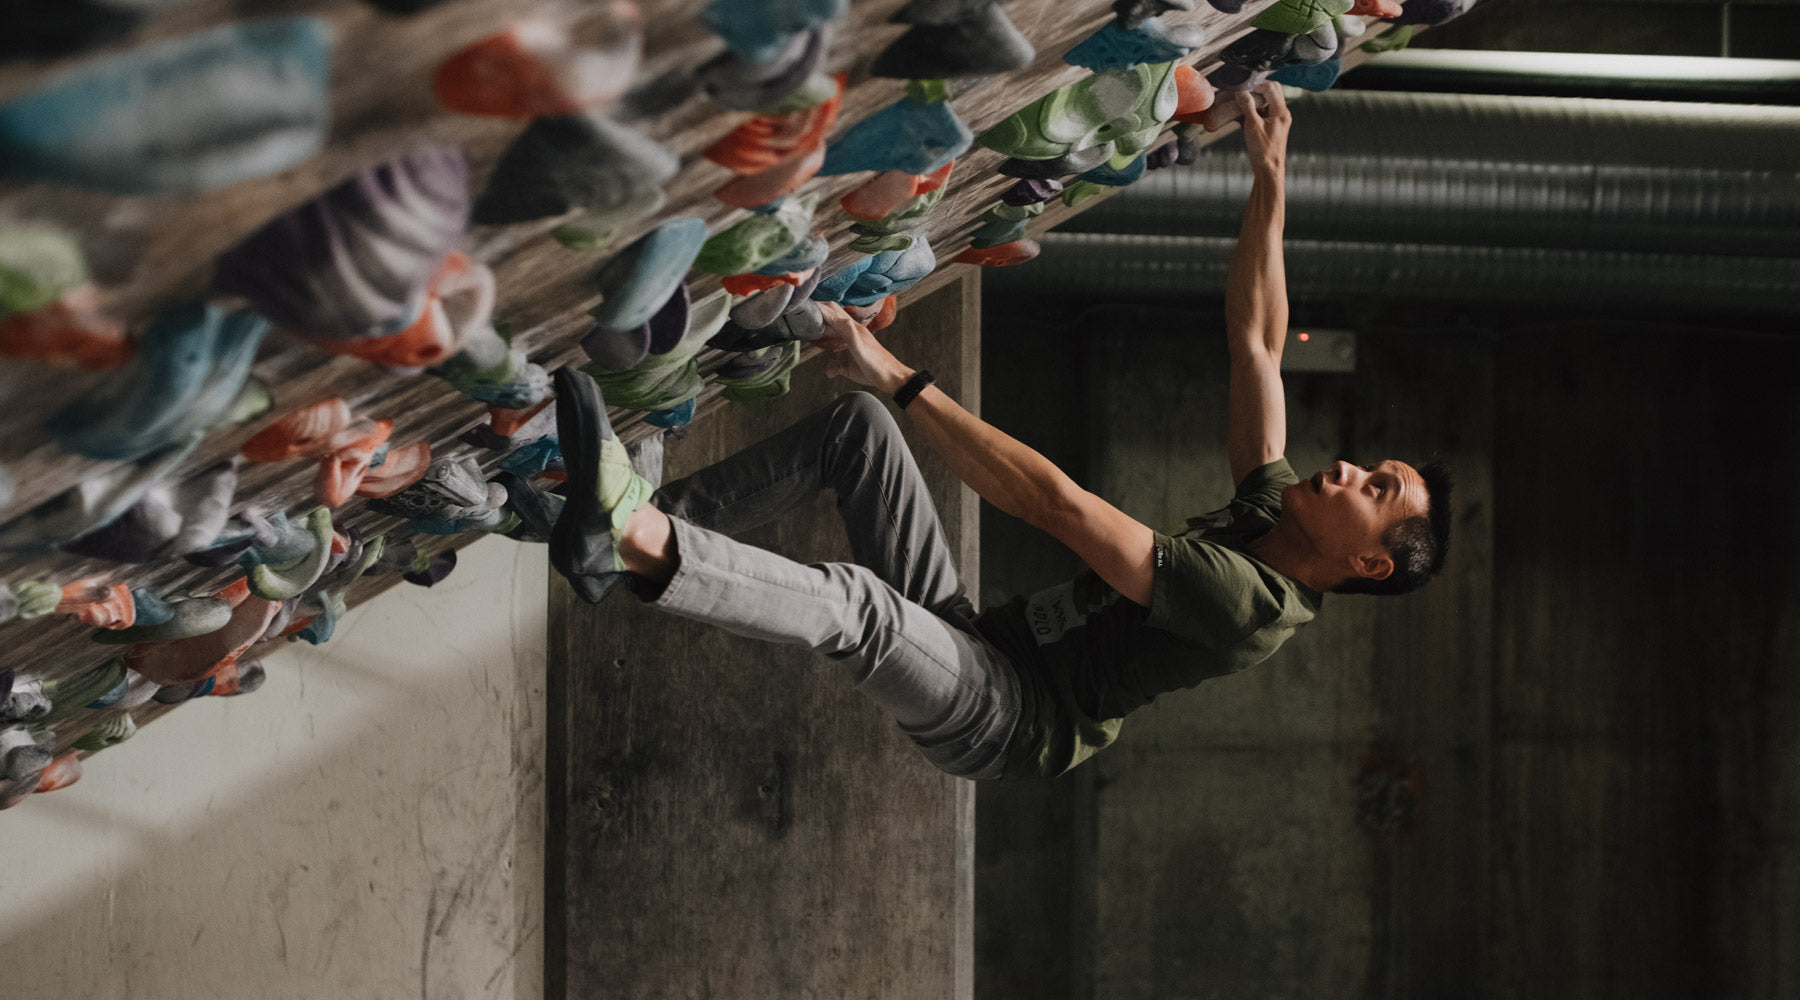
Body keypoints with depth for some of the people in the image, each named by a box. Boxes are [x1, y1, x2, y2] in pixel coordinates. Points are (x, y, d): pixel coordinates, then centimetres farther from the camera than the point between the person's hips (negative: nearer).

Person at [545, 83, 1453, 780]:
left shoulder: (1252, 605, -22)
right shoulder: (1270, 513, 7)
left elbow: (1053, 503, -26)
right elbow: (1256, 339, 15)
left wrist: (901, 380, -25)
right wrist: (1269, 178, 13)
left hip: (1002, 723, -10)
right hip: (968, 643, 10)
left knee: (855, 601, -41)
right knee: (857, 426, -1)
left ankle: (632, 541, -48)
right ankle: (645, 519, -9)